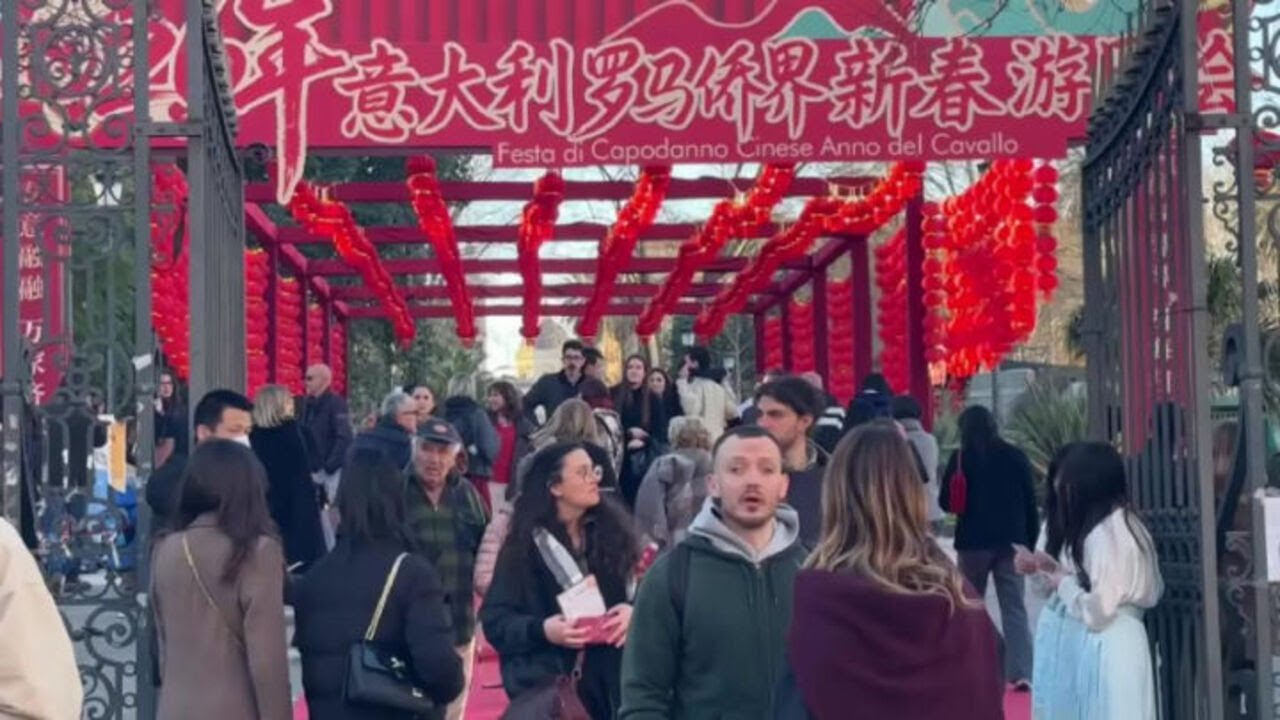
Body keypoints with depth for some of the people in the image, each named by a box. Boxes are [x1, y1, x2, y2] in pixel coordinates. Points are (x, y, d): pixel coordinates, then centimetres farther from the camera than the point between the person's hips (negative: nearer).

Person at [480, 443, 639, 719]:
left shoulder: (613, 529, 7)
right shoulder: (525, 546, -3)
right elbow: (495, 620, -4)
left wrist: (632, 610, -12)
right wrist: (542, 630, -21)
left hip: (608, 680, 3)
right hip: (546, 684, -3)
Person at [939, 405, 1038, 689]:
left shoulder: (961, 458, -5)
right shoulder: (1016, 457, 3)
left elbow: (945, 502, -2)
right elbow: (1031, 503, 4)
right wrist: (1031, 543, 11)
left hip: (973, 541, -2)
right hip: (1012, 540, 2)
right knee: (1014, 607, 1)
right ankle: (1021, 672, -9)